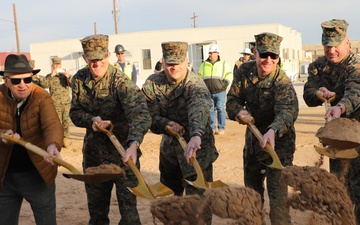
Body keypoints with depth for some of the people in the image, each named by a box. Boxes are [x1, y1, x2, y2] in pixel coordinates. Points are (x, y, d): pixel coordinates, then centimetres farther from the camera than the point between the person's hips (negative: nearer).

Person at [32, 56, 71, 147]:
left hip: (66, 102, 2)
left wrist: (68, 77, -17)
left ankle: (65, 138, 13)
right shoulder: (49, 76, 9)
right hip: (55, 103, -1)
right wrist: (51, 76, -15)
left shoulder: (65, 74, 12)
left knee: (66, 121, 2)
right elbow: (44, 85, -9)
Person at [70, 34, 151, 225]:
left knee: (128, 206, 2)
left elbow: (139, 112, -36)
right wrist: (92, 119, -18)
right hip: (93, 153, 5)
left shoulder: (121, 81, -22)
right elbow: (75, 112, 4)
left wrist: (134, 144, -53)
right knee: (96, 207, 20)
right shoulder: (79, 80, -3)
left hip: (122, 153, -5)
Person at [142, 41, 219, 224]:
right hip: (169, 147, 5)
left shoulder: (196, 85, -24)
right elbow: (150, 115, -7)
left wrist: (196, 136, -64)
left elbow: (200, 110, -45)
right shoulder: (152, 83, -8)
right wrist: (167, 124, -28)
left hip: (197, 149, -5)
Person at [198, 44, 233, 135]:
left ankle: (221, 128, 6)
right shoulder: (204, 64, 11)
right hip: (208, 92, 3)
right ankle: (212, 128, 12)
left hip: (220, 92, -3)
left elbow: (229, 75, 7)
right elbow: (200, 76, 19)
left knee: (220, 109, -1)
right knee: (210, 110, 4)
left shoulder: (223, 64, 4)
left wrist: (224, 84, -3)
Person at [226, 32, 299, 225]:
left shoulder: (282, 82, -25)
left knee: (277, 190, -11)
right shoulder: (244, 71, -9)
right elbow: (232, 99, -4)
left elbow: (287, 110, -41)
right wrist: (240, 111, -28)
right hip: (252, 135, 6)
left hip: (278, 139, -6)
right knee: (251, 187, 20)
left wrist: (272, 131, -60)